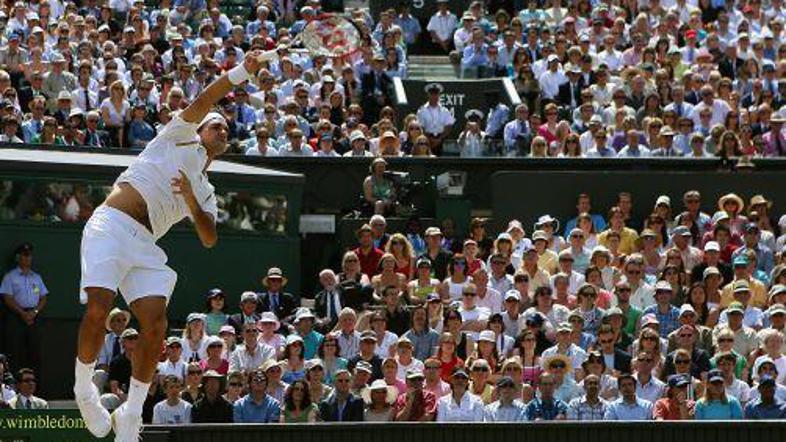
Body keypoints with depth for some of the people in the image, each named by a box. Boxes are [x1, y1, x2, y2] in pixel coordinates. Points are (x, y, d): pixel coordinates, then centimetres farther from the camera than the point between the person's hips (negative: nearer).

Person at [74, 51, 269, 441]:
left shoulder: (206, 193, 28)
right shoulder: (180, 139, 17)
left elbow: (209, 238, 11)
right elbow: (202, 103, 0)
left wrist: (190, 200, -4)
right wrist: (242, 72, -7)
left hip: (144, 246, 5)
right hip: (111, 225, -5)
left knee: (155, 325, -11)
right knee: (98, 310, -22)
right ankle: (83, 390, 0)